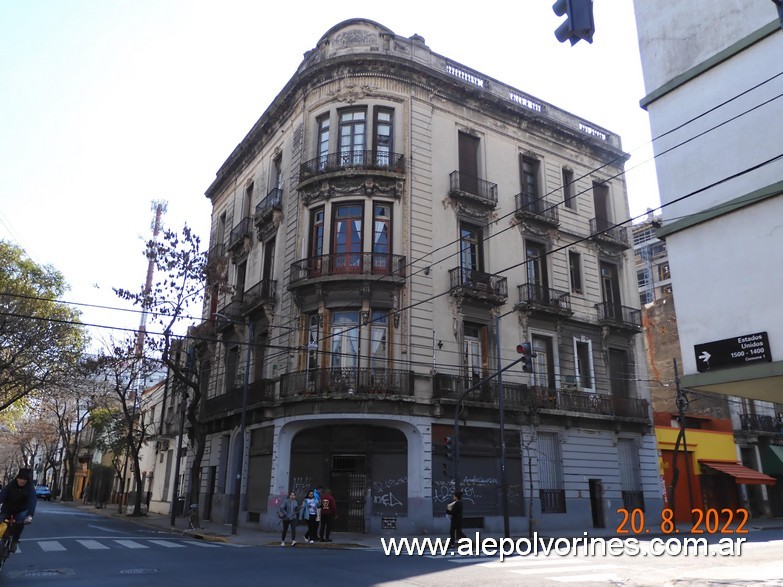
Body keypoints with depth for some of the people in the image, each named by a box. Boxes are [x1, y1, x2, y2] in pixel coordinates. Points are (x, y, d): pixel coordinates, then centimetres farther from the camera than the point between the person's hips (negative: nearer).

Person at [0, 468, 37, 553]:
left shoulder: (30, 488, -21)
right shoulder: (11, 485, -17)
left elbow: (32, 501, -34)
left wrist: (30, 515, -49)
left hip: (21, 511, -2)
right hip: (7, 510, 2)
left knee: (21, 521, -27)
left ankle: (14, 541, -8)